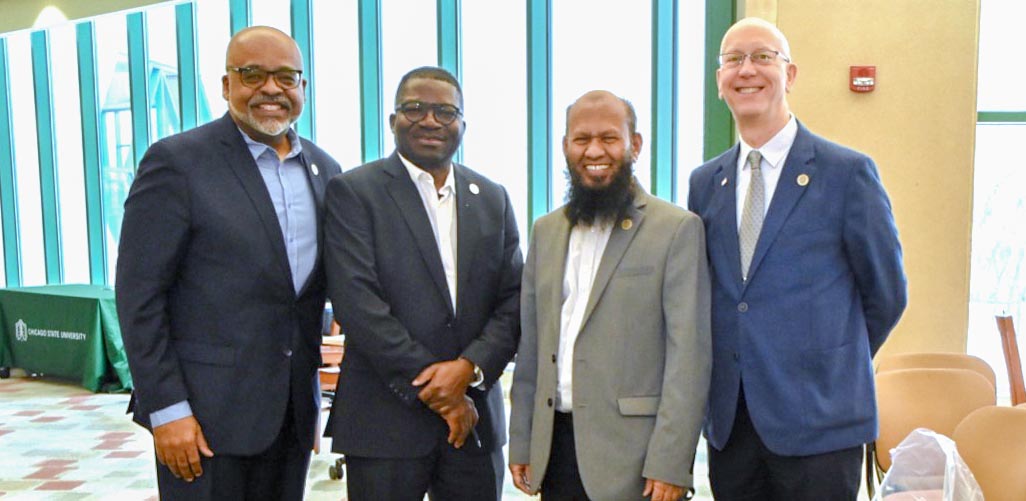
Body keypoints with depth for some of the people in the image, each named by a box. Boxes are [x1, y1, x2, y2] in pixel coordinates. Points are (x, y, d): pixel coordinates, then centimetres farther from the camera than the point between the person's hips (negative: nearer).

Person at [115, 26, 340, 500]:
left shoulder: (324, 169, 8)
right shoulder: (177, 161, -8)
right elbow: (139, 295, -9)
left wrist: (313, 393, 11)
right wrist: (166, 409, -13)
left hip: (294, 407, 5)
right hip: (206, 408, -5)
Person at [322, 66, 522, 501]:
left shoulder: (492, 199, 10)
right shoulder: (353, 192, -3)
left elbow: (515, 300, 6)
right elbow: (357, 304, -12)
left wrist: (469, 367, -11)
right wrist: (433, 392, -13)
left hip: (475, 418, 4)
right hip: (386, 421, -3)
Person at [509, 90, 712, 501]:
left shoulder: (677, 229, -7)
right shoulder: (546, 231, 9)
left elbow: (689, 354, -10)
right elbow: (531, 346, 11)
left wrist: (669, 464, -13)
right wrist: (521, 443, 9)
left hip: (632, 455, -4)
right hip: (554, 448, 5)